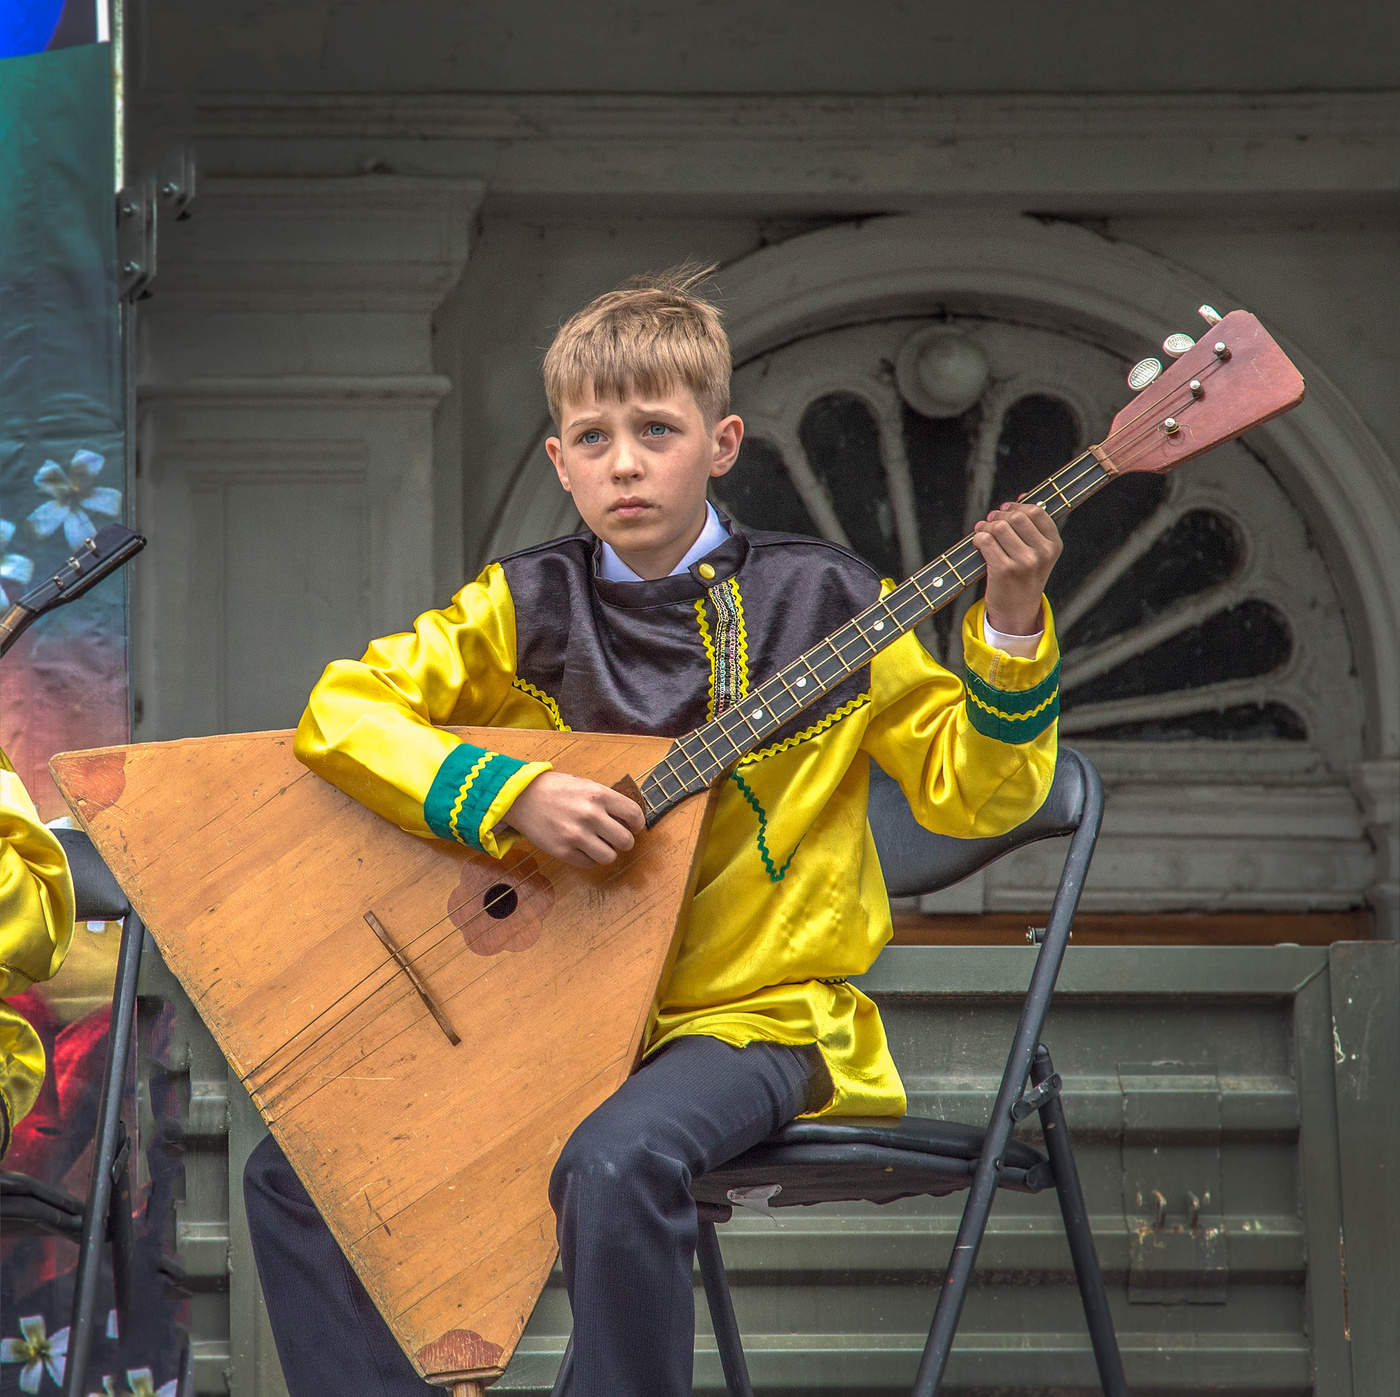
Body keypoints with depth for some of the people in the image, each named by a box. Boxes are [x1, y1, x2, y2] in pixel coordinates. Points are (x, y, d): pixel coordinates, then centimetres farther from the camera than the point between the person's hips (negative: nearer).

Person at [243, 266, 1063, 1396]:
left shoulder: (824, 607, -1)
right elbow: (340, 715, -7)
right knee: (299, 1170, -6)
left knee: (618, 1162, -35)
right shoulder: (523, 611, 3)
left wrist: (1010, 632, -15)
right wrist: (515, 794, -19)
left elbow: (969, 792, 0)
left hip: (760, 1013, -4)